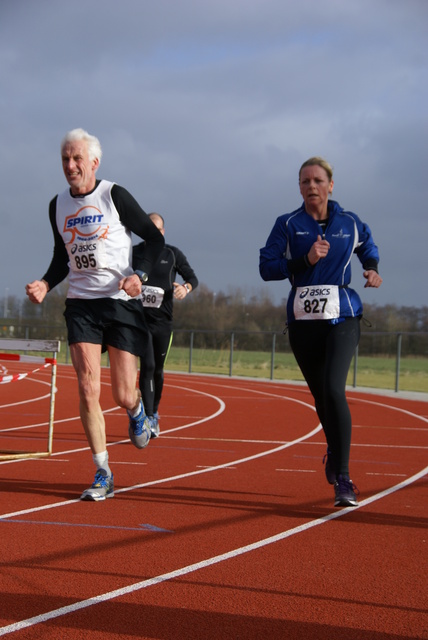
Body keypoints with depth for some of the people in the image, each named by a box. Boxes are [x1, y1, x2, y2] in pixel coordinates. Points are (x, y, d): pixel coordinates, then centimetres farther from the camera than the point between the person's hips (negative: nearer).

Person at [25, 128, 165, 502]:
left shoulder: (114, 195, -5)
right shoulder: (58, 205, 9)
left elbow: (155, 238, -1)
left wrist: (140, 275, -17)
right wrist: (45, 284, 1)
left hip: (121, 303, -3)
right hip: (80, 303, 3)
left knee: (123, 396, -3)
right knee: (88, 392, -7)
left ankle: (137, 412, 35)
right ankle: (103, 474, 3)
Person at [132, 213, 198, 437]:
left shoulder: (173, 254, 6)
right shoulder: (133, 253, 5)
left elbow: (192, 277, 5)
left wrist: (186, 287, -16)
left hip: (163, 320, 2)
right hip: (140, 319, -2)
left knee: (158, 370, 11)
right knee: (148, 366, -14)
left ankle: (154, 412, 32)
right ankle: (149, 418, -15)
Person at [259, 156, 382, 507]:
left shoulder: (350, 223, 5)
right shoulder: (288, 225, 1)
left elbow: (368, 248, 26)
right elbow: (266, 267, -6)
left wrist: (372, 269, 6)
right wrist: (306, 260, -18)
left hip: (342, 318, -2)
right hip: (303, 320, 2)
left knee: (334, 390, -20)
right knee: (321, 395, 12)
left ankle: (342, 478, -18)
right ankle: (335, 455, 40)